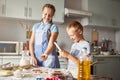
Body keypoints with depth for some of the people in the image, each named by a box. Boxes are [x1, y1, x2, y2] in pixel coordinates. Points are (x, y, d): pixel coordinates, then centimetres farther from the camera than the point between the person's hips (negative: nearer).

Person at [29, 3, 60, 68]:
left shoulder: (53, 27, -3)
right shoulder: (36, 26, 10)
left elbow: (51, 43, -15)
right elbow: (31, 43, 9)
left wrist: (46, 54, -33)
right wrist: (33, 57, -1)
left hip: (49, 59, -4)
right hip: (37, 58, 4)